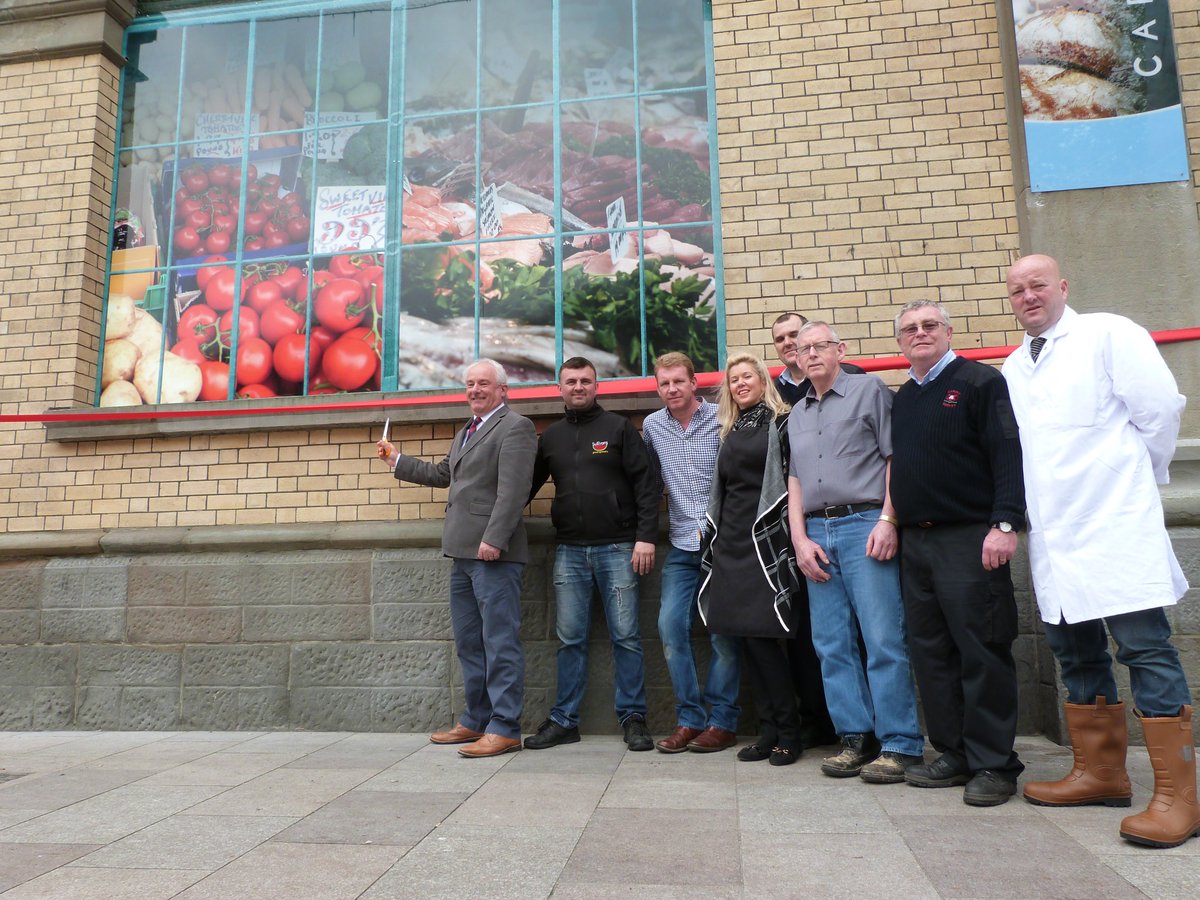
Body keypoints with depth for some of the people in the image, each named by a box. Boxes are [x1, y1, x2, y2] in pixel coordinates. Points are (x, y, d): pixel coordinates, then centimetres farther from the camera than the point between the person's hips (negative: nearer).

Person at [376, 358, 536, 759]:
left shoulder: (514, 427, -7)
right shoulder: (465, 432, 23)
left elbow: (512, 489, -17)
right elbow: (444, 474, 32)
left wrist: (493, 539, -24)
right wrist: (397, 460, 32)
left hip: (492, 552, -10)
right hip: (463, 553, 10)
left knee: (500, 643, -5)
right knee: (469, 644, 16)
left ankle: (504, 729, 2)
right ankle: (475, 721, 26)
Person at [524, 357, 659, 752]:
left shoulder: (619, 427, 3)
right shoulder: (550, 437, 13)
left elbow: (647, 484, -2)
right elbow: (527, 485, 15)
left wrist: (646, 536, -10)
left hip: (617, 548, -3)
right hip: (569, 551, 3)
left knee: (626, 636, 1)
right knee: (570, 639, 7)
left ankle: (633, 718, 13)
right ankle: (564, 720, 16)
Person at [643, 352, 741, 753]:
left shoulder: (721, 419, -4)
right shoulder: (652, 425, 9)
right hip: (682, 546, 4)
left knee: (723, 631, 0)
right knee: (671, 625, -2)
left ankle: (723, 722, 13)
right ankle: (690, 719, 11)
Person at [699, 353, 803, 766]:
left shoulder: (780, 423, -1)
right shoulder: (730, 431, 19)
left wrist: (787, 537, -14)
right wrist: (714, 538, 17)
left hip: (766, 540, -6)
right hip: (732, 542, 6)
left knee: (761, 635, -9)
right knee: (747, 638, 5)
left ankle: (788, 732, 6)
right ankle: (768, 729, 15)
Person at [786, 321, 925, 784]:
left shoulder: (869, 389, 5)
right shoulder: (797, 414, 21)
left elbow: (895, 457, -3)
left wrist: (887, 521, -14)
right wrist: (800, 540, 5)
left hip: (864, 525, -6)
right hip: (816, 533, 6)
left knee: (884, 640, -6)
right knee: (832, 644, 6)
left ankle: (900, 744, 2)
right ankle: (856, 737, 16)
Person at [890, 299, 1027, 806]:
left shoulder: (979, 381, -2)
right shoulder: (901, 399, 17)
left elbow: (1009, 454, -11)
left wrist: (1004, 523, -20)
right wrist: (893, 526, 12)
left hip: (969, 540, -7)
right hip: (915, 541, 7)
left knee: (982, 652, -2)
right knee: (931, 652, 9)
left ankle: (994, 764, 9)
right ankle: (955, 755, 20)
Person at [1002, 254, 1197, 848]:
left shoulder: (1108, 334, 0)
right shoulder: (1012, 369, 16)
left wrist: (1141, 480, 3)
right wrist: (1013, 516, 8)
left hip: (1115, 526, -6)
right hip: (1052, 533, 6)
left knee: (1145, 648, -5)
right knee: (1074, 650, 12)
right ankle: (1101, 772, 25)